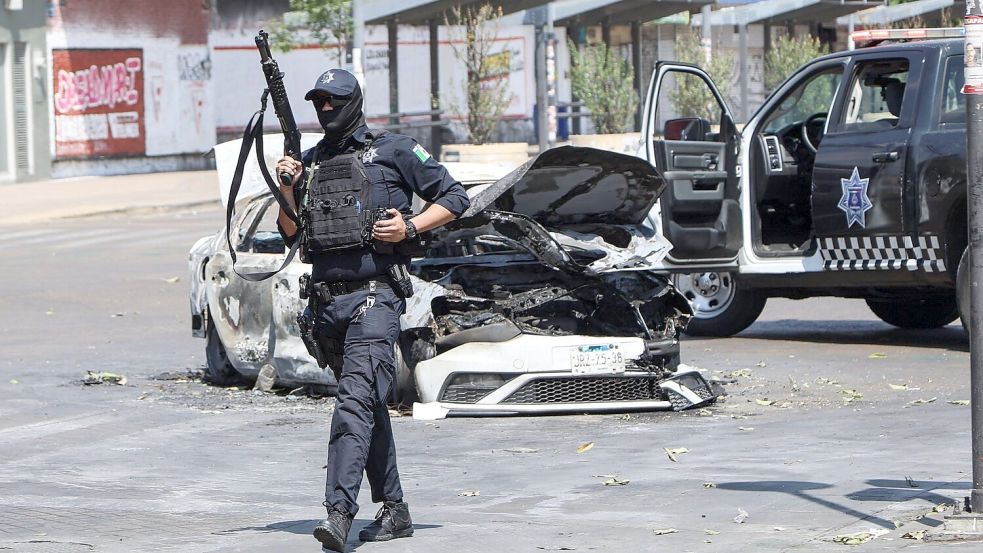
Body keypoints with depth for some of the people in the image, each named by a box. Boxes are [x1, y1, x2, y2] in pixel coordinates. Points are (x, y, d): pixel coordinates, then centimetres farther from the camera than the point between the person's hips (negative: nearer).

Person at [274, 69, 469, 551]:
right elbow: (290, 233, 16)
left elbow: (454, 197, 5)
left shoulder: (393, 150, 2)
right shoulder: (309, 161, 17)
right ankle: (394, 511, 20)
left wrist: (410, 227, -8)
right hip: (329, 302, 6)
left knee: (355, 400, -18)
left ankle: (339, 513, -29)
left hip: (374, 296, -6)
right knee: (370, 407, 13)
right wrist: (288, 188, -1)